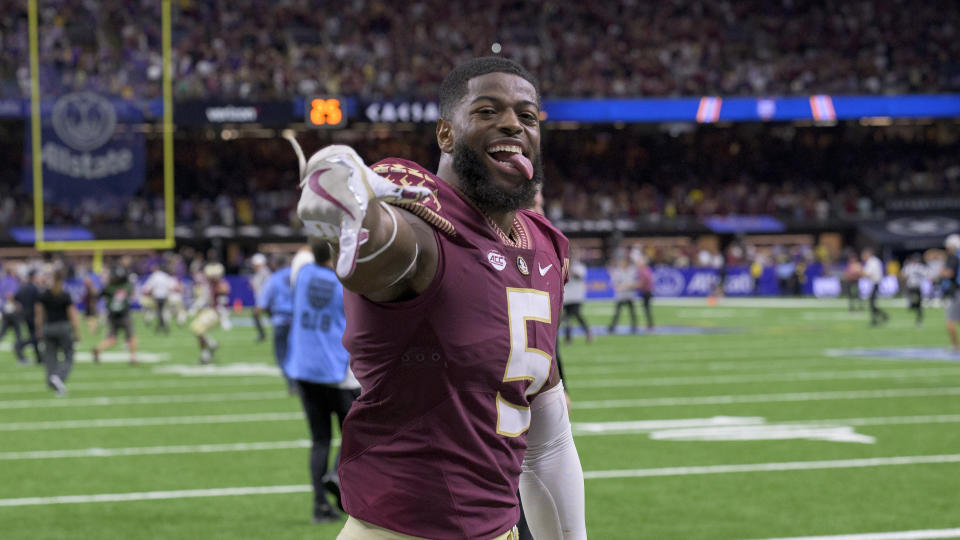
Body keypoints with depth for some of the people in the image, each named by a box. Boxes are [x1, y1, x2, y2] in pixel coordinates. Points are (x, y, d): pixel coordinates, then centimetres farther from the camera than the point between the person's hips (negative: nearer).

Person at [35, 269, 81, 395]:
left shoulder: (44, 295, 0)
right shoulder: (66, 296, -9)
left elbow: (39, 314, 3)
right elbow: (73, 315, -11)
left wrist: (39, 330, 13)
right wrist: (77, 333, -6)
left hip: (48, 327, 3)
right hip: (64, 327, -3)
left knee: (51, 358, 10)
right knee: (68, 358, 5)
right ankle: (58, 377, -20)